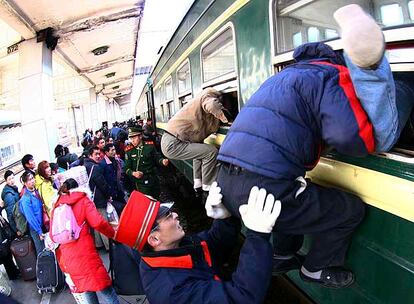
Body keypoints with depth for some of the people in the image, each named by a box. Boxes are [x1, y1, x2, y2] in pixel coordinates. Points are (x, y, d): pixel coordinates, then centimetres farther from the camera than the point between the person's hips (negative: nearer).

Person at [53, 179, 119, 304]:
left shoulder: (57, 207, 17)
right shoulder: (82, 200, 4)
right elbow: (98, 223, -10)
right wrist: (113, 234, 3)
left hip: (65, 259, 5)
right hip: (84, 254, -5)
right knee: (107, 292, 3)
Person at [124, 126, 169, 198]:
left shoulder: (149, 146, -1)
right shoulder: (129, 151, 0)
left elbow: (157, 158, 5)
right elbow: (127, 168, -1)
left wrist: (162, 161, -17)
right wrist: (133, 173, -21)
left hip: (153, 180, 2)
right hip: (141, 183, -1)